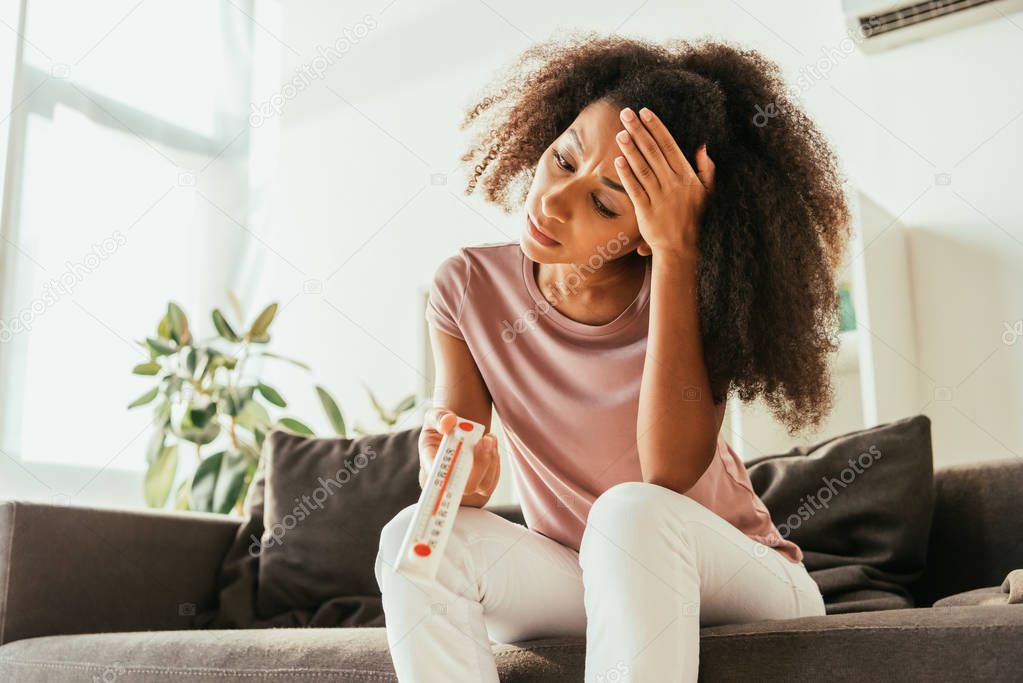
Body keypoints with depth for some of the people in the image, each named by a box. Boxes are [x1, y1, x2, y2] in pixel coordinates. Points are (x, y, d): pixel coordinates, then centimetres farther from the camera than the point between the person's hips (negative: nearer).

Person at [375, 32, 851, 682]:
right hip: (573, 581, 3)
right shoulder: (471, 287, -9)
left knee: (632, 512, -35)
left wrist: (677, 251, -34)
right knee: (416, 539, -23)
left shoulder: (695, 293, -16)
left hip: (736, 579, -2)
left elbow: (671, 473, -32)